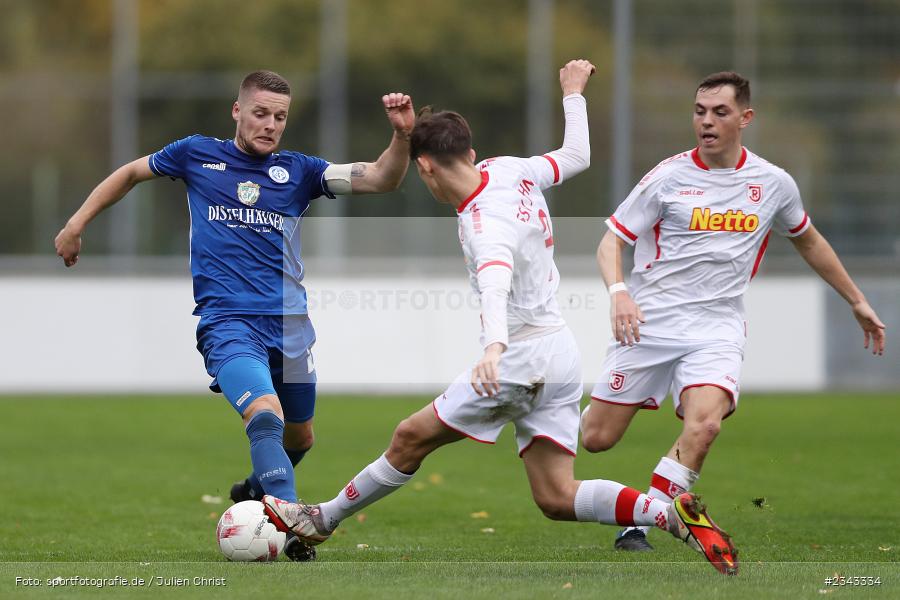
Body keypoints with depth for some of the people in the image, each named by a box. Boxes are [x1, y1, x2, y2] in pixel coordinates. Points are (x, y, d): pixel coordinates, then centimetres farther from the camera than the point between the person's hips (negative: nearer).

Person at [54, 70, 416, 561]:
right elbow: (132, 173, 23)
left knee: (298, 438, 16)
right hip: (227, 323, -4)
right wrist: (77, 223, 19)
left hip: (290, 326, 4)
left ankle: (258, 491, 48)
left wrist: (402, 135, -17)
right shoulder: (197, 155, 7)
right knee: (266, 415, -28)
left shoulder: (298, 170, 10)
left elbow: (380, 179, 0)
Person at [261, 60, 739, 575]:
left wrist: (495, 345, -61)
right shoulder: (509, 170, 2)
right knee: (558, 499, 3)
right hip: (560, 355, 9)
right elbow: (576, 157, 20)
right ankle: (675, 515, -13)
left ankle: (323, 519, 20)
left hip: (522, 358, -9)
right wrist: (573, 94, 38)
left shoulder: (487, 227, -22)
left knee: (411, 438, 7)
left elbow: (496, 284, -43)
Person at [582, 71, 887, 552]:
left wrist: (857, 301, 28)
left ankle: (638, 526, -13)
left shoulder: (773, 183, 5)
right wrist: (619, 292, -22)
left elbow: (808, 241, 24)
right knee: (596, 439, -3)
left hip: (716, 328, 1)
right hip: (649, 321, -1)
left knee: (703, 424, -27)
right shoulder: (669, 176, -3)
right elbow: (611, 242, -2)